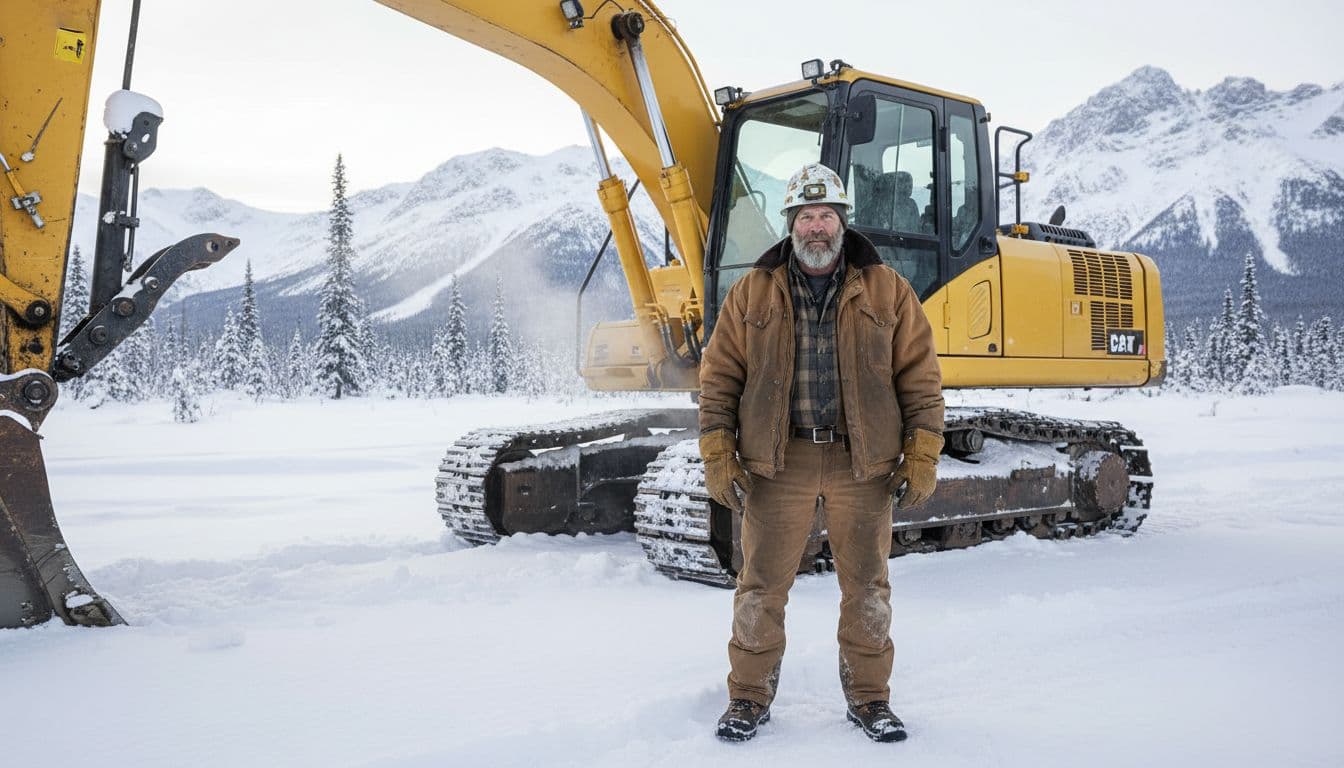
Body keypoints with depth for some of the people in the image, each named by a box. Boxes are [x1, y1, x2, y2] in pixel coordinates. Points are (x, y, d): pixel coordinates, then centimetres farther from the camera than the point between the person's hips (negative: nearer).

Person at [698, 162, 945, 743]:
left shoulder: (886, 291, 4)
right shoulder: (752, 293, 5)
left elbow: (920, 377, 4)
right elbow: (719, 378, 5)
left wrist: (922, 456, -2)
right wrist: (718, 456, -2)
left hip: (862, 463, 0)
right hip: (777, 462, 0)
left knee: (866, 586, 9)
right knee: (762, 585, 5)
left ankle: (869, 698, 26)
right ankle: (749, 698, 21)